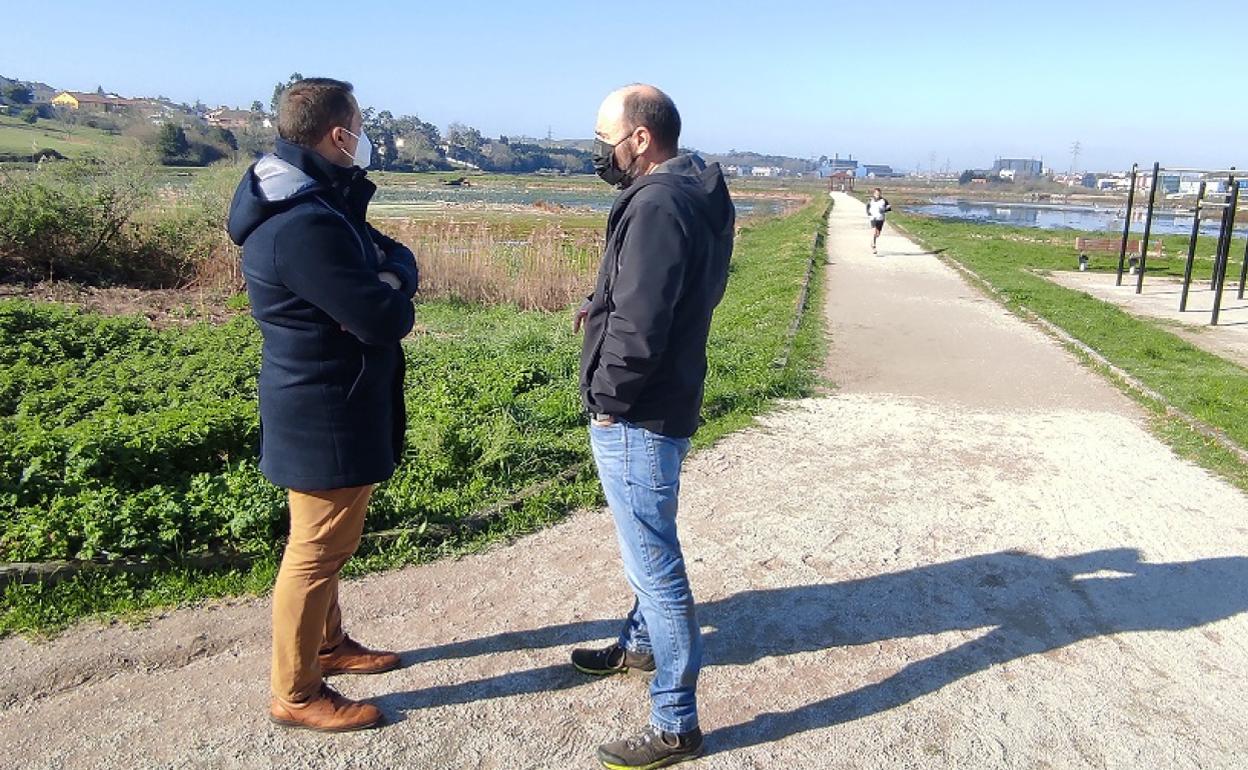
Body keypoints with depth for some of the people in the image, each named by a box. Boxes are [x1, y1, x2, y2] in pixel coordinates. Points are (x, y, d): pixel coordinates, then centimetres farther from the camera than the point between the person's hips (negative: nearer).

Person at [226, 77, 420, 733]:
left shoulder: (322, 200, 7)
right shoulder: (304, 225, -27)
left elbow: (394, 256, 6)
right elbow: (388, 321, -28)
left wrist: (391, 271, -17)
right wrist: (392, 288, -6)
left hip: (328, 404, 11)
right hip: (326, 415, -11)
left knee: (326, 539, 23)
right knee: (318, 550, 3)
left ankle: (328, 643, 41)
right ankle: (296, 693, 19)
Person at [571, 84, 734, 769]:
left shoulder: (657, 205, -22)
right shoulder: (696, 194, 11)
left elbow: (639, 322, -27)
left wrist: (609, 397, -13)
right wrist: (602, 307, 5)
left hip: (635, 417, -11)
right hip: (667, 402, 11)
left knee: (653, 561, -1)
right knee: (648, 545, 26)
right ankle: (643, 641, 48)